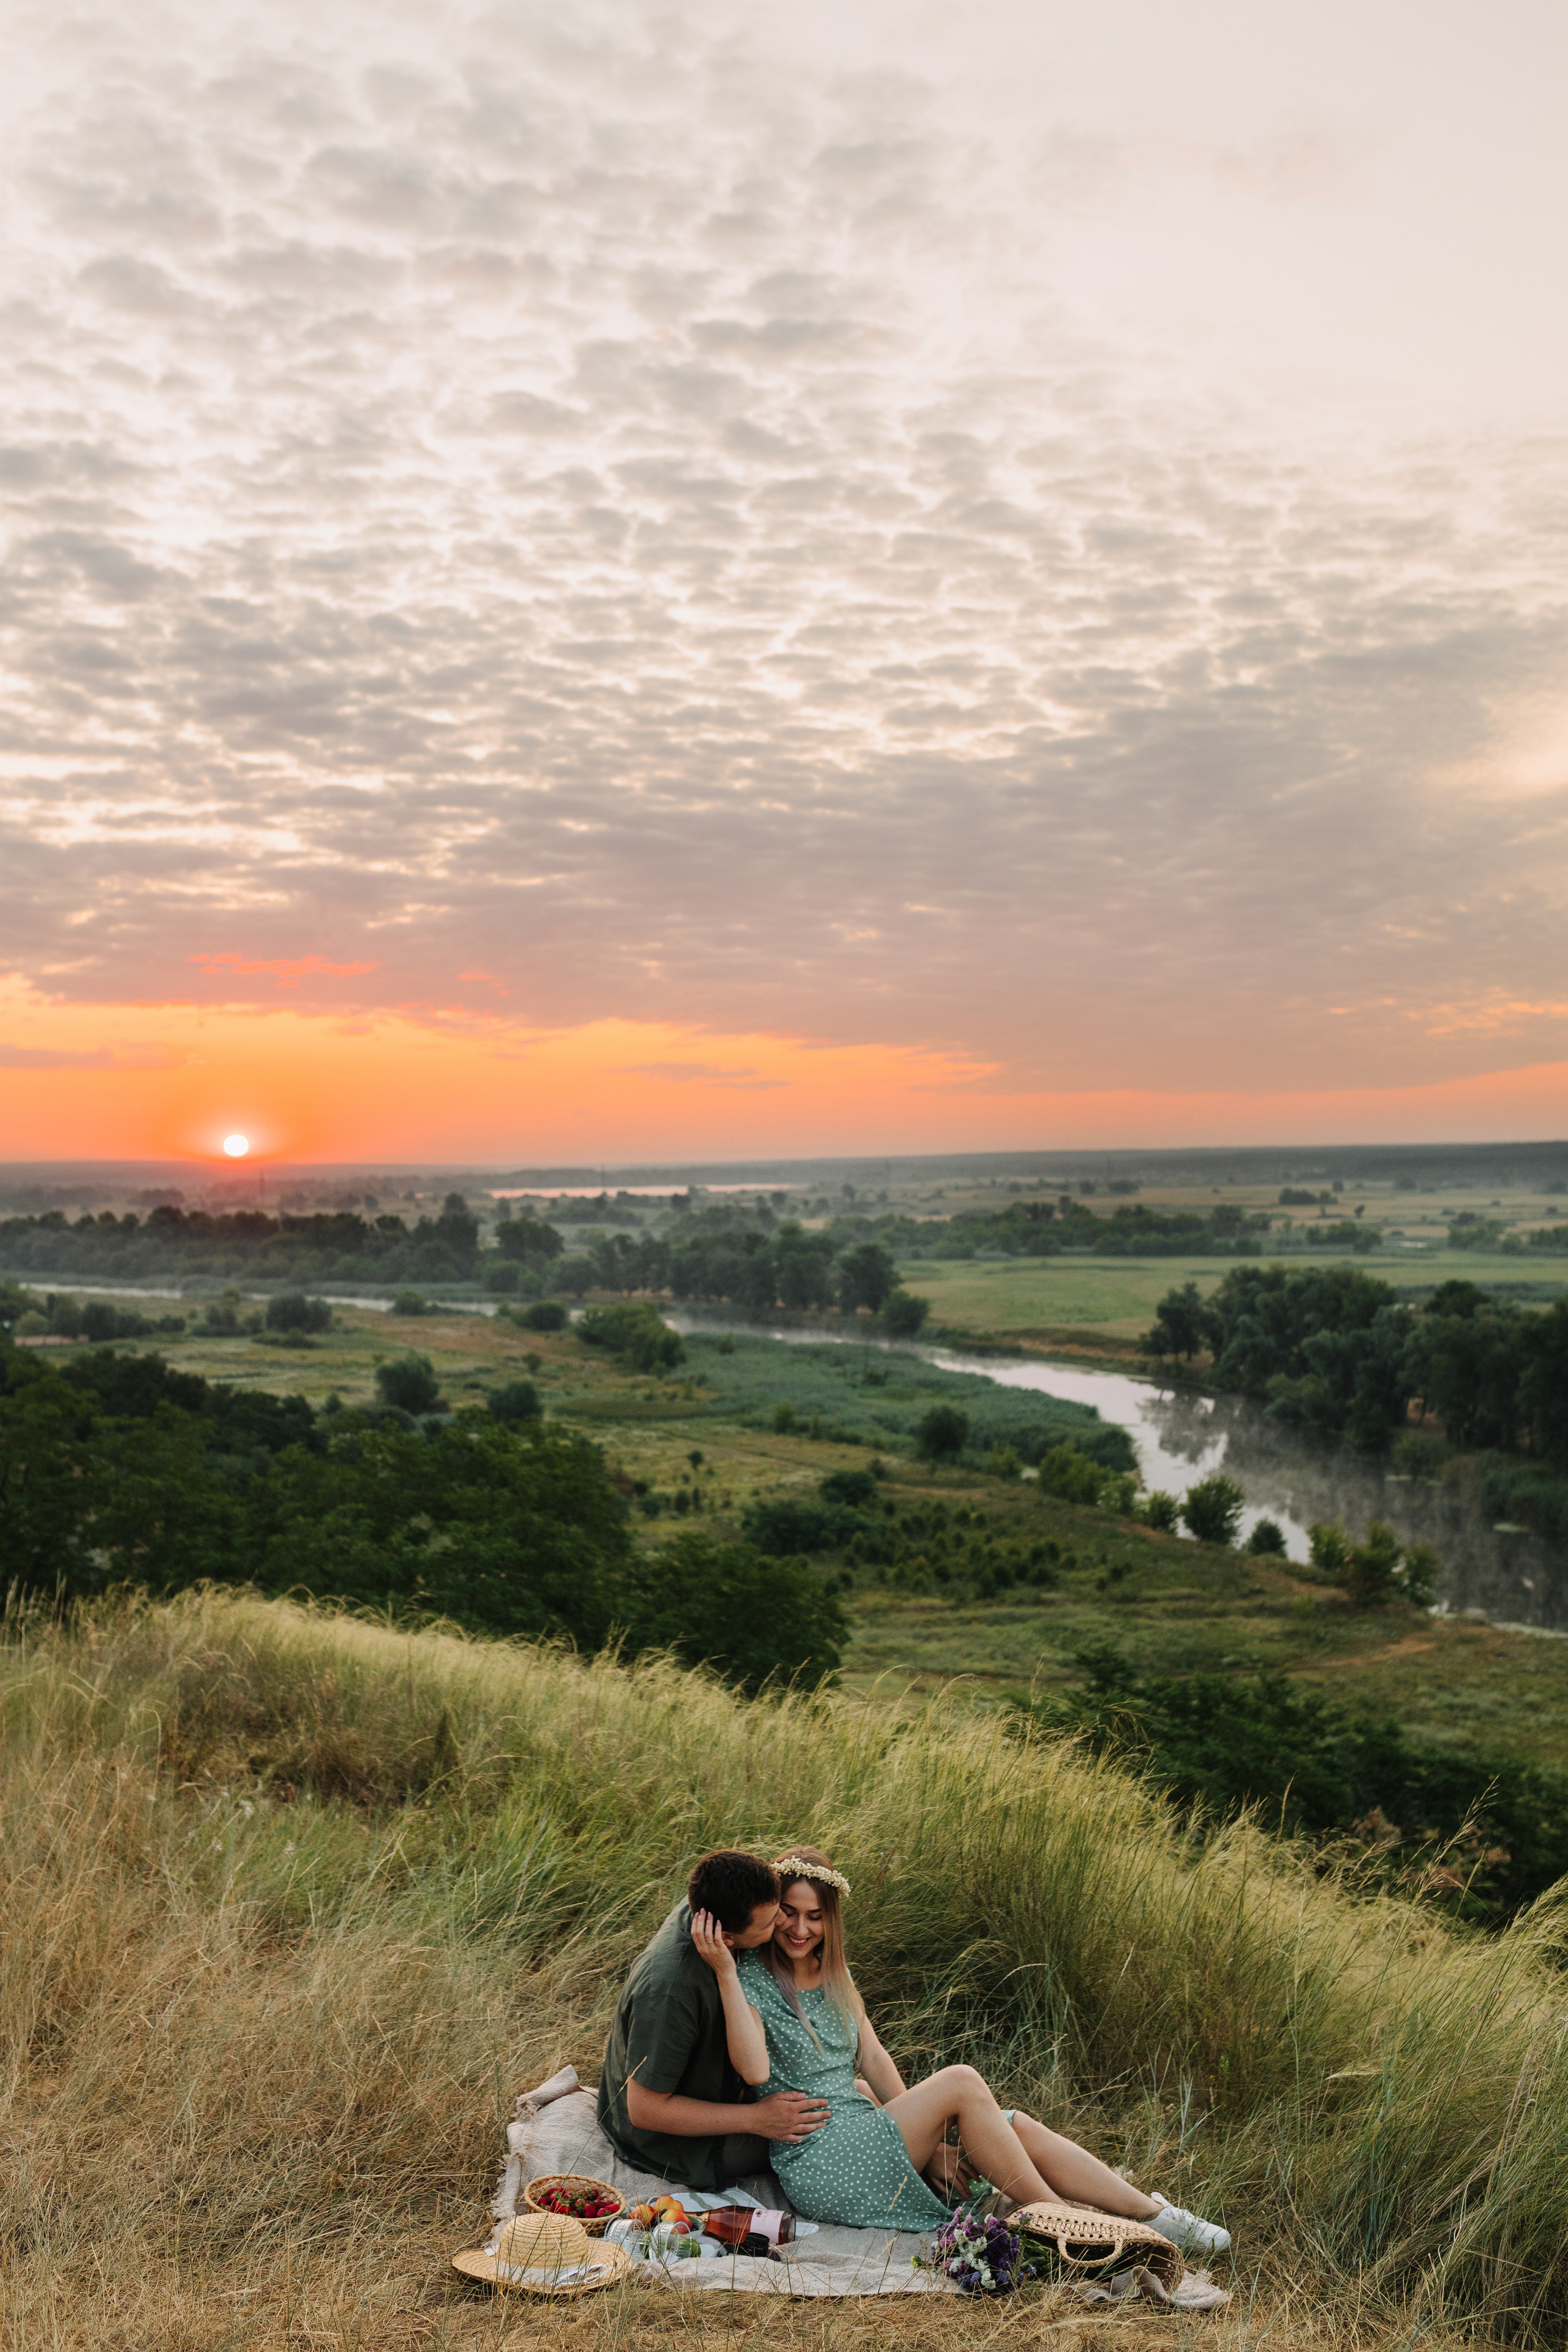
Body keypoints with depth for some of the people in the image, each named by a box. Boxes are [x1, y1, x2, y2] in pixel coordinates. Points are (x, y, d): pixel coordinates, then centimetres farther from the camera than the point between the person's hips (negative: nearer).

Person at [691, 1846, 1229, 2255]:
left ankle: (1154, 2216, -6)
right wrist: (725, 1972, -32)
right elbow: (755, 2070, -25)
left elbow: (872, 2057, 13)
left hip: (861, 2130, 7)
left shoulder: (831, 1973, 14)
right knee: (960, 2082, -22)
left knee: (1017, 2127, -9)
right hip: (819, 2169, -7)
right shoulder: (750, 1976, -9)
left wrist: (927, 2136, 4)